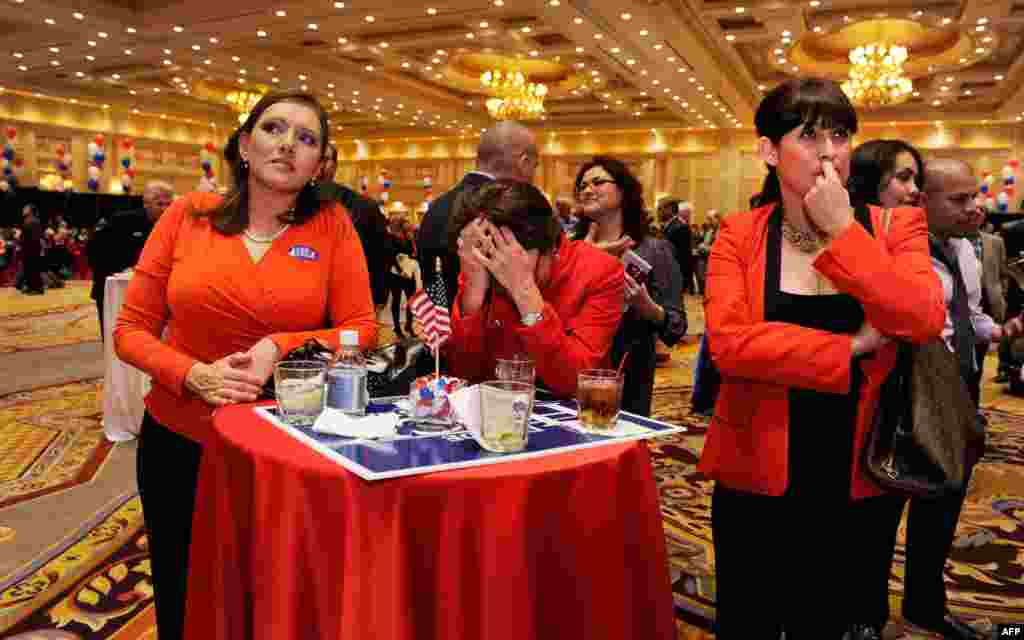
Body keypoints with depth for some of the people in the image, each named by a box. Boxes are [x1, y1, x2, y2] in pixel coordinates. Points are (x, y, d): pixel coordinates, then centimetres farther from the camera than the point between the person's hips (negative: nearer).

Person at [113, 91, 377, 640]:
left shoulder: (332, 226, -7)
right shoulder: (187, 215, -4)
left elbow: (362, 330, -9)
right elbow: (131, 330, -3)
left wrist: (281, 347, -24)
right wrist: (194, 375, -20)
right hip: (178, 441, 2)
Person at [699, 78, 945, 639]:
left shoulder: (894, 228, -2)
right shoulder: (739, 236, -5)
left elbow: (925, 321, -20)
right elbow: (728, 343, -20)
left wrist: (842, 230, -19)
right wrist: (850, 347, -18)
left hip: (852, 480, 1)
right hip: (756, 475, -1)